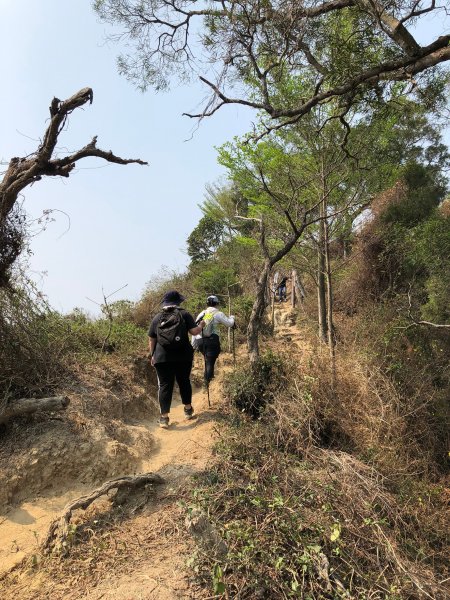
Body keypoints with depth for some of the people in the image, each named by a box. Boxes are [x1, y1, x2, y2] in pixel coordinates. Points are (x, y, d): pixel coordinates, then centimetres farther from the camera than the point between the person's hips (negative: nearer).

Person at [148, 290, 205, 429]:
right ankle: (188, 410, 32)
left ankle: (164, 417, 2)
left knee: (165, 386, 4)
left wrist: (152, 355, 20)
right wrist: (201, 325, 14)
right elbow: (194, 332, -6)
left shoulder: (157, 318, 8)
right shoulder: (184, 314, 0)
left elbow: (151, 340, 10)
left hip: (162, 357, 1)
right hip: (183, 356, 0)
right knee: (184, 381, 17)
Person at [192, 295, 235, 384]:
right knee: (210, 362, -1)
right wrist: (232, 317, 25)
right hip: (212, 341, -5)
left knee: (207, 359, 23)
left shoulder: (202, 314, 13)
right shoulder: (218, 314, -1)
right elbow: (229, 324, 3)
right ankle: (208, 381, -5)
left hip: (200, 341, 5)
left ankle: (207, 377, 22)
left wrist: (193, 344, 16)